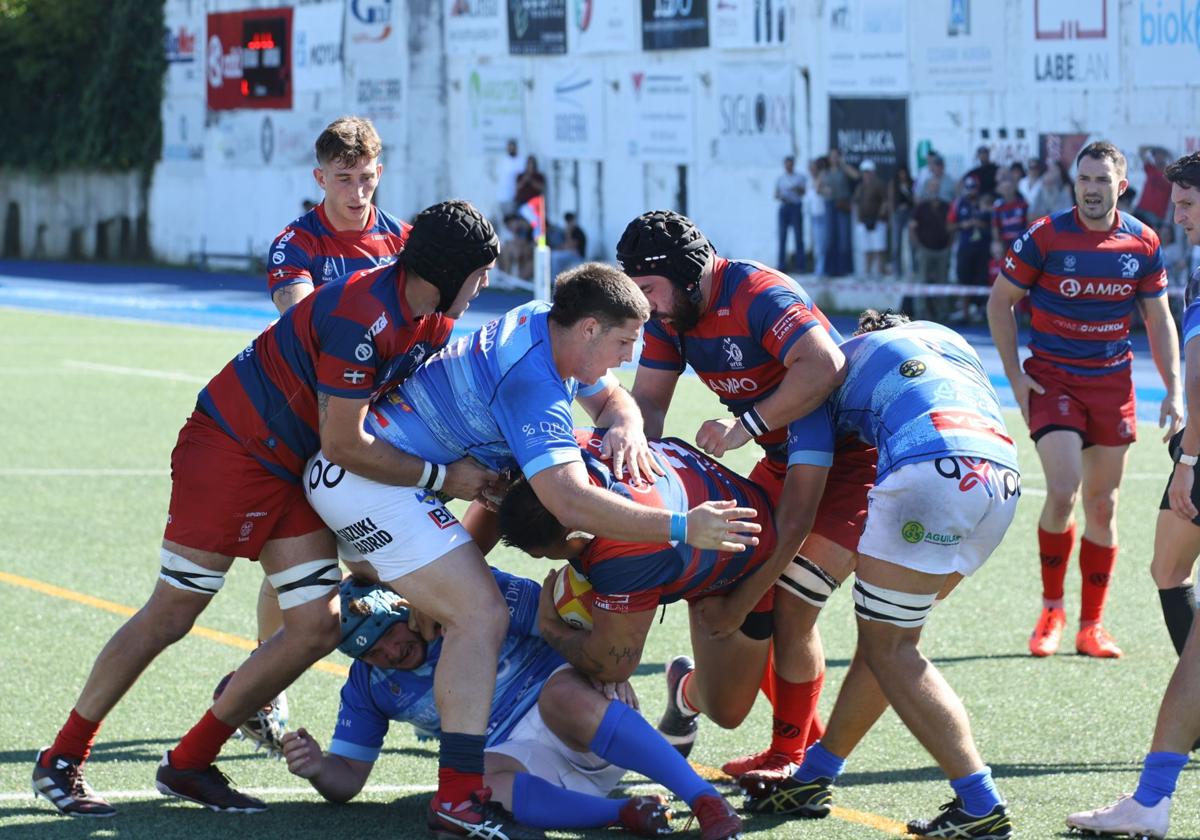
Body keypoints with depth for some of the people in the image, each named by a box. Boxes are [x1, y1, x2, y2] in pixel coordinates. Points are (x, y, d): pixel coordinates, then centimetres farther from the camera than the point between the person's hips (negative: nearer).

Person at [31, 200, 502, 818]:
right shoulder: (363, 315, -28)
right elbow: (345, 444, -25)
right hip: (228, 448, -9)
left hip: (294, 471, 9)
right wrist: (444, 477, -20)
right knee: (170, 616, -4)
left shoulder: (431, 323, 0)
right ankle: (62, 760, 10)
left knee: (318, 627, 0)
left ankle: (189, 765, 10)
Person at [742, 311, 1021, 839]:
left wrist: (749, 590, 23)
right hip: (1004, 477, 6)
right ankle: (812, 781, 25)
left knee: (888, 647, 3)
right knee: (888, 633, 18)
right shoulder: (946, 338, 37)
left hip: (931, 473, -6)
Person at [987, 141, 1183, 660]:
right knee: (1062, 492, -18)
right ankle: (1051, 609, 3)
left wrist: (1173, 391, 2)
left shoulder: (1142, 243, -1)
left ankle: (1091, 626, 15)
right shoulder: (1045, 237, -10)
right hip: (1052, 380, -3)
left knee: (1102, 506, 5)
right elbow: (1000, 301, 0)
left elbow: (1159, 319, 9)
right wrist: (1014, 375, -6)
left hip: (1112, 383, 3)